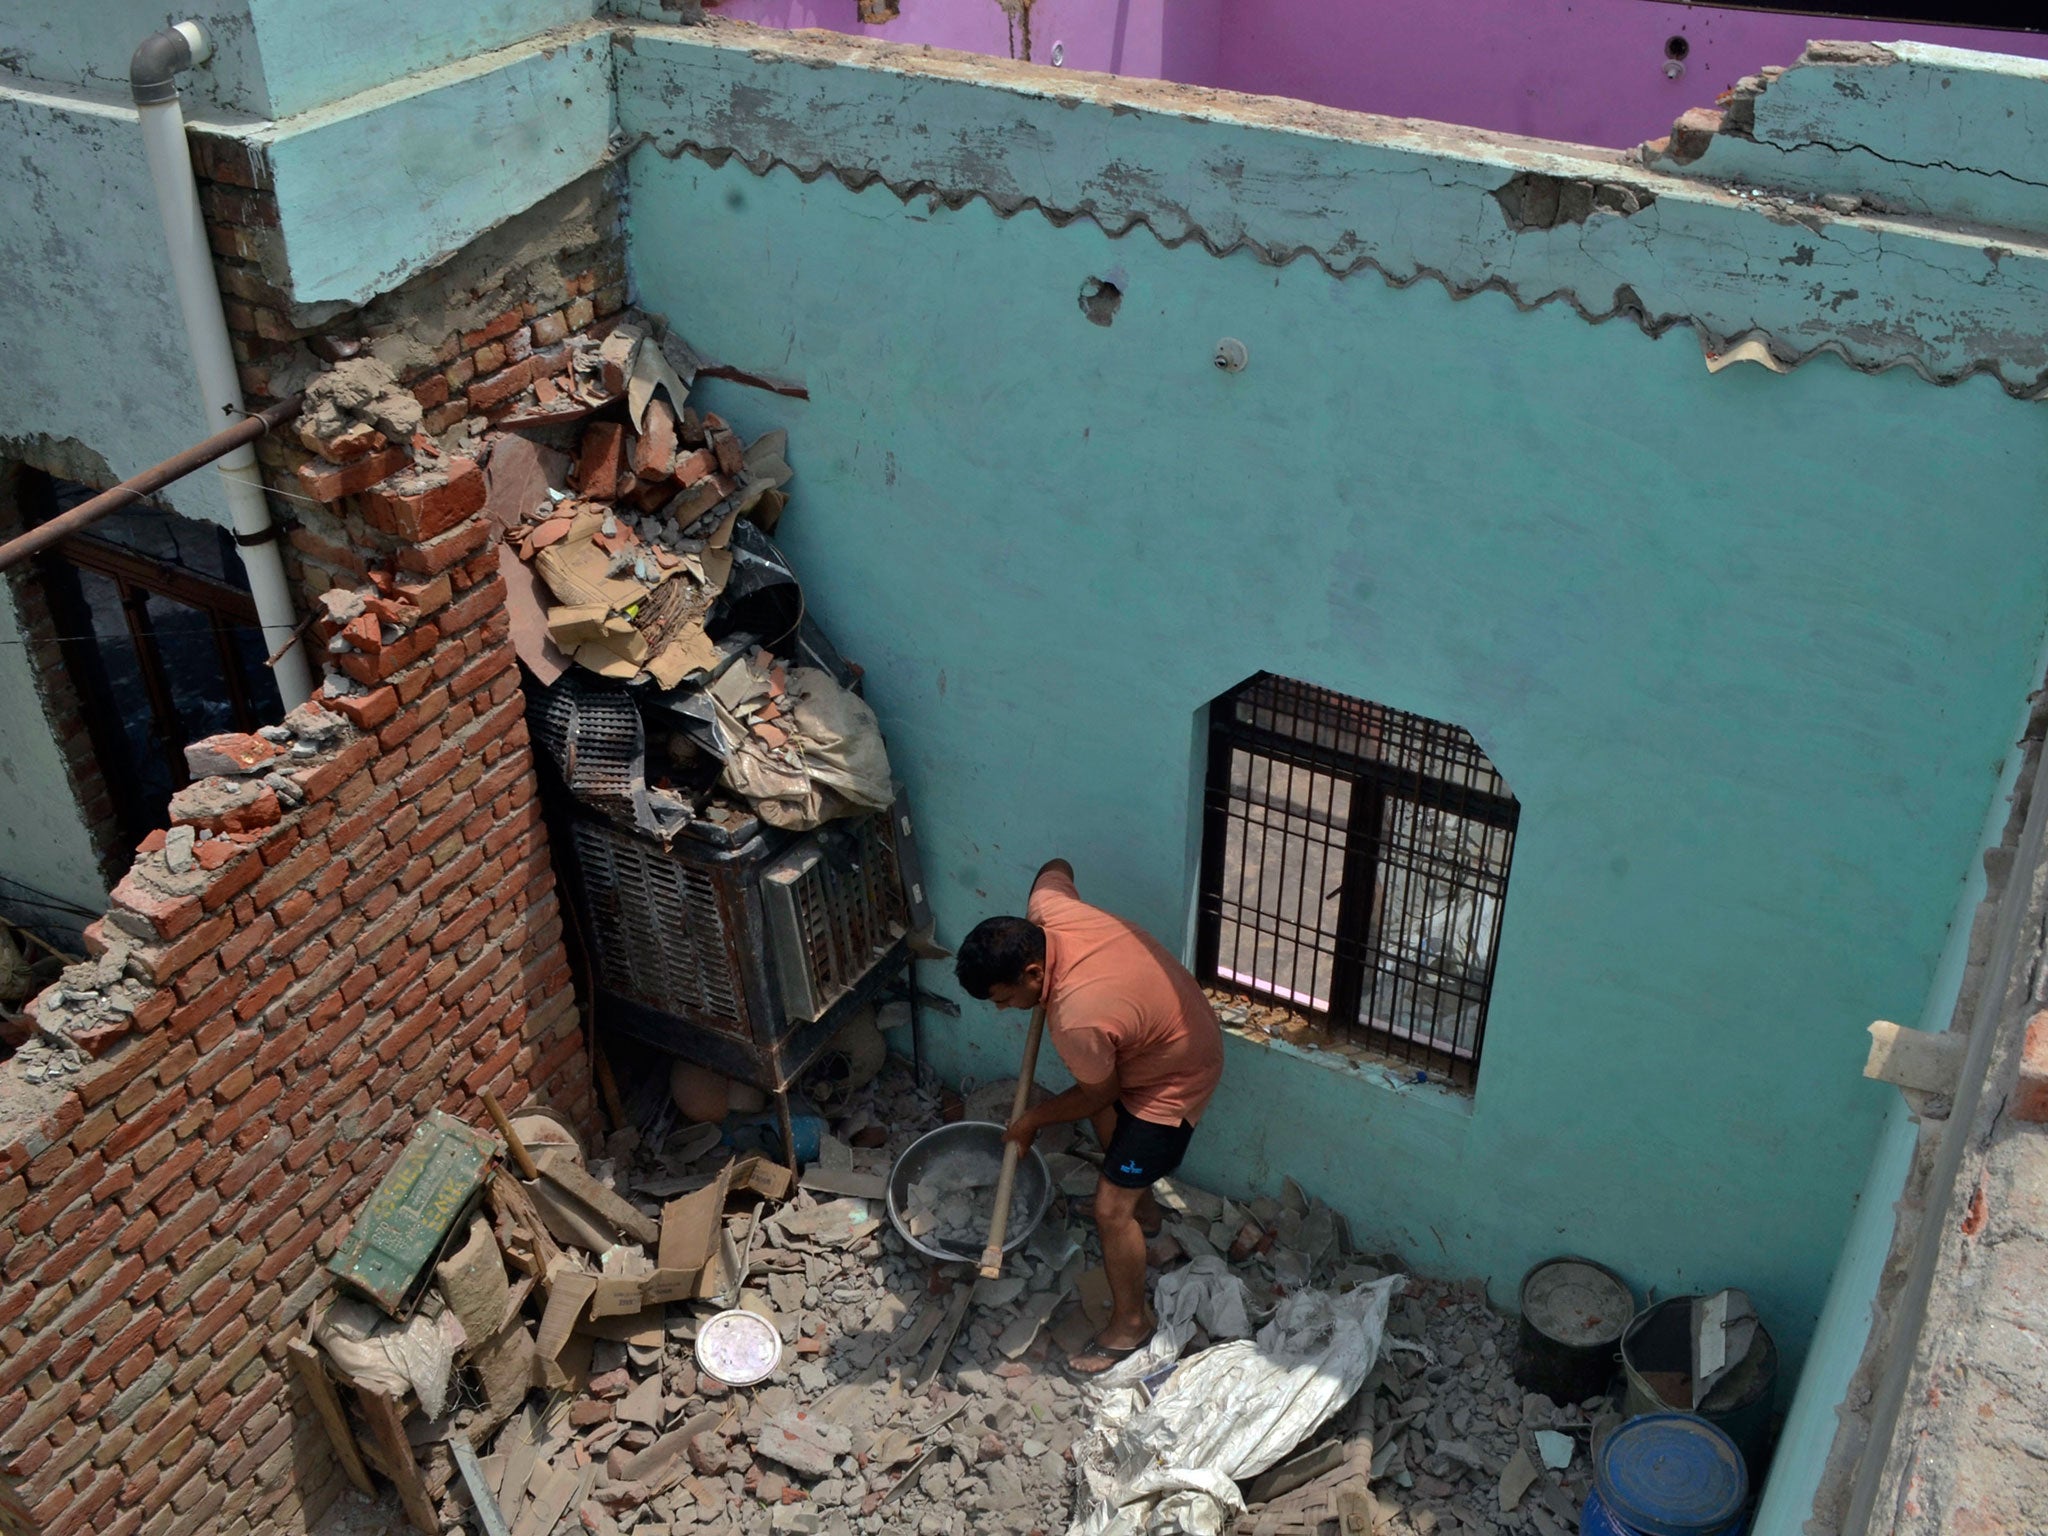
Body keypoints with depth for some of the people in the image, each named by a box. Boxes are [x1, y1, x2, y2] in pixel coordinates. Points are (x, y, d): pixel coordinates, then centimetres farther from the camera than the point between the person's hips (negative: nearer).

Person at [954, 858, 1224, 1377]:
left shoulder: (1078, 1023, -39)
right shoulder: (1048, 909, -22)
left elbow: (1100, 1095, -18)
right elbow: (1056, 868, 4)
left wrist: (1032, 1121, -3)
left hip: (1174, 1081, -9)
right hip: (1176, 1025, 9)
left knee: (1111, 1209, 0)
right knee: (1105, 1117, 33)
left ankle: (1130, 1324, 22)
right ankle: (1143, 1206, 58)